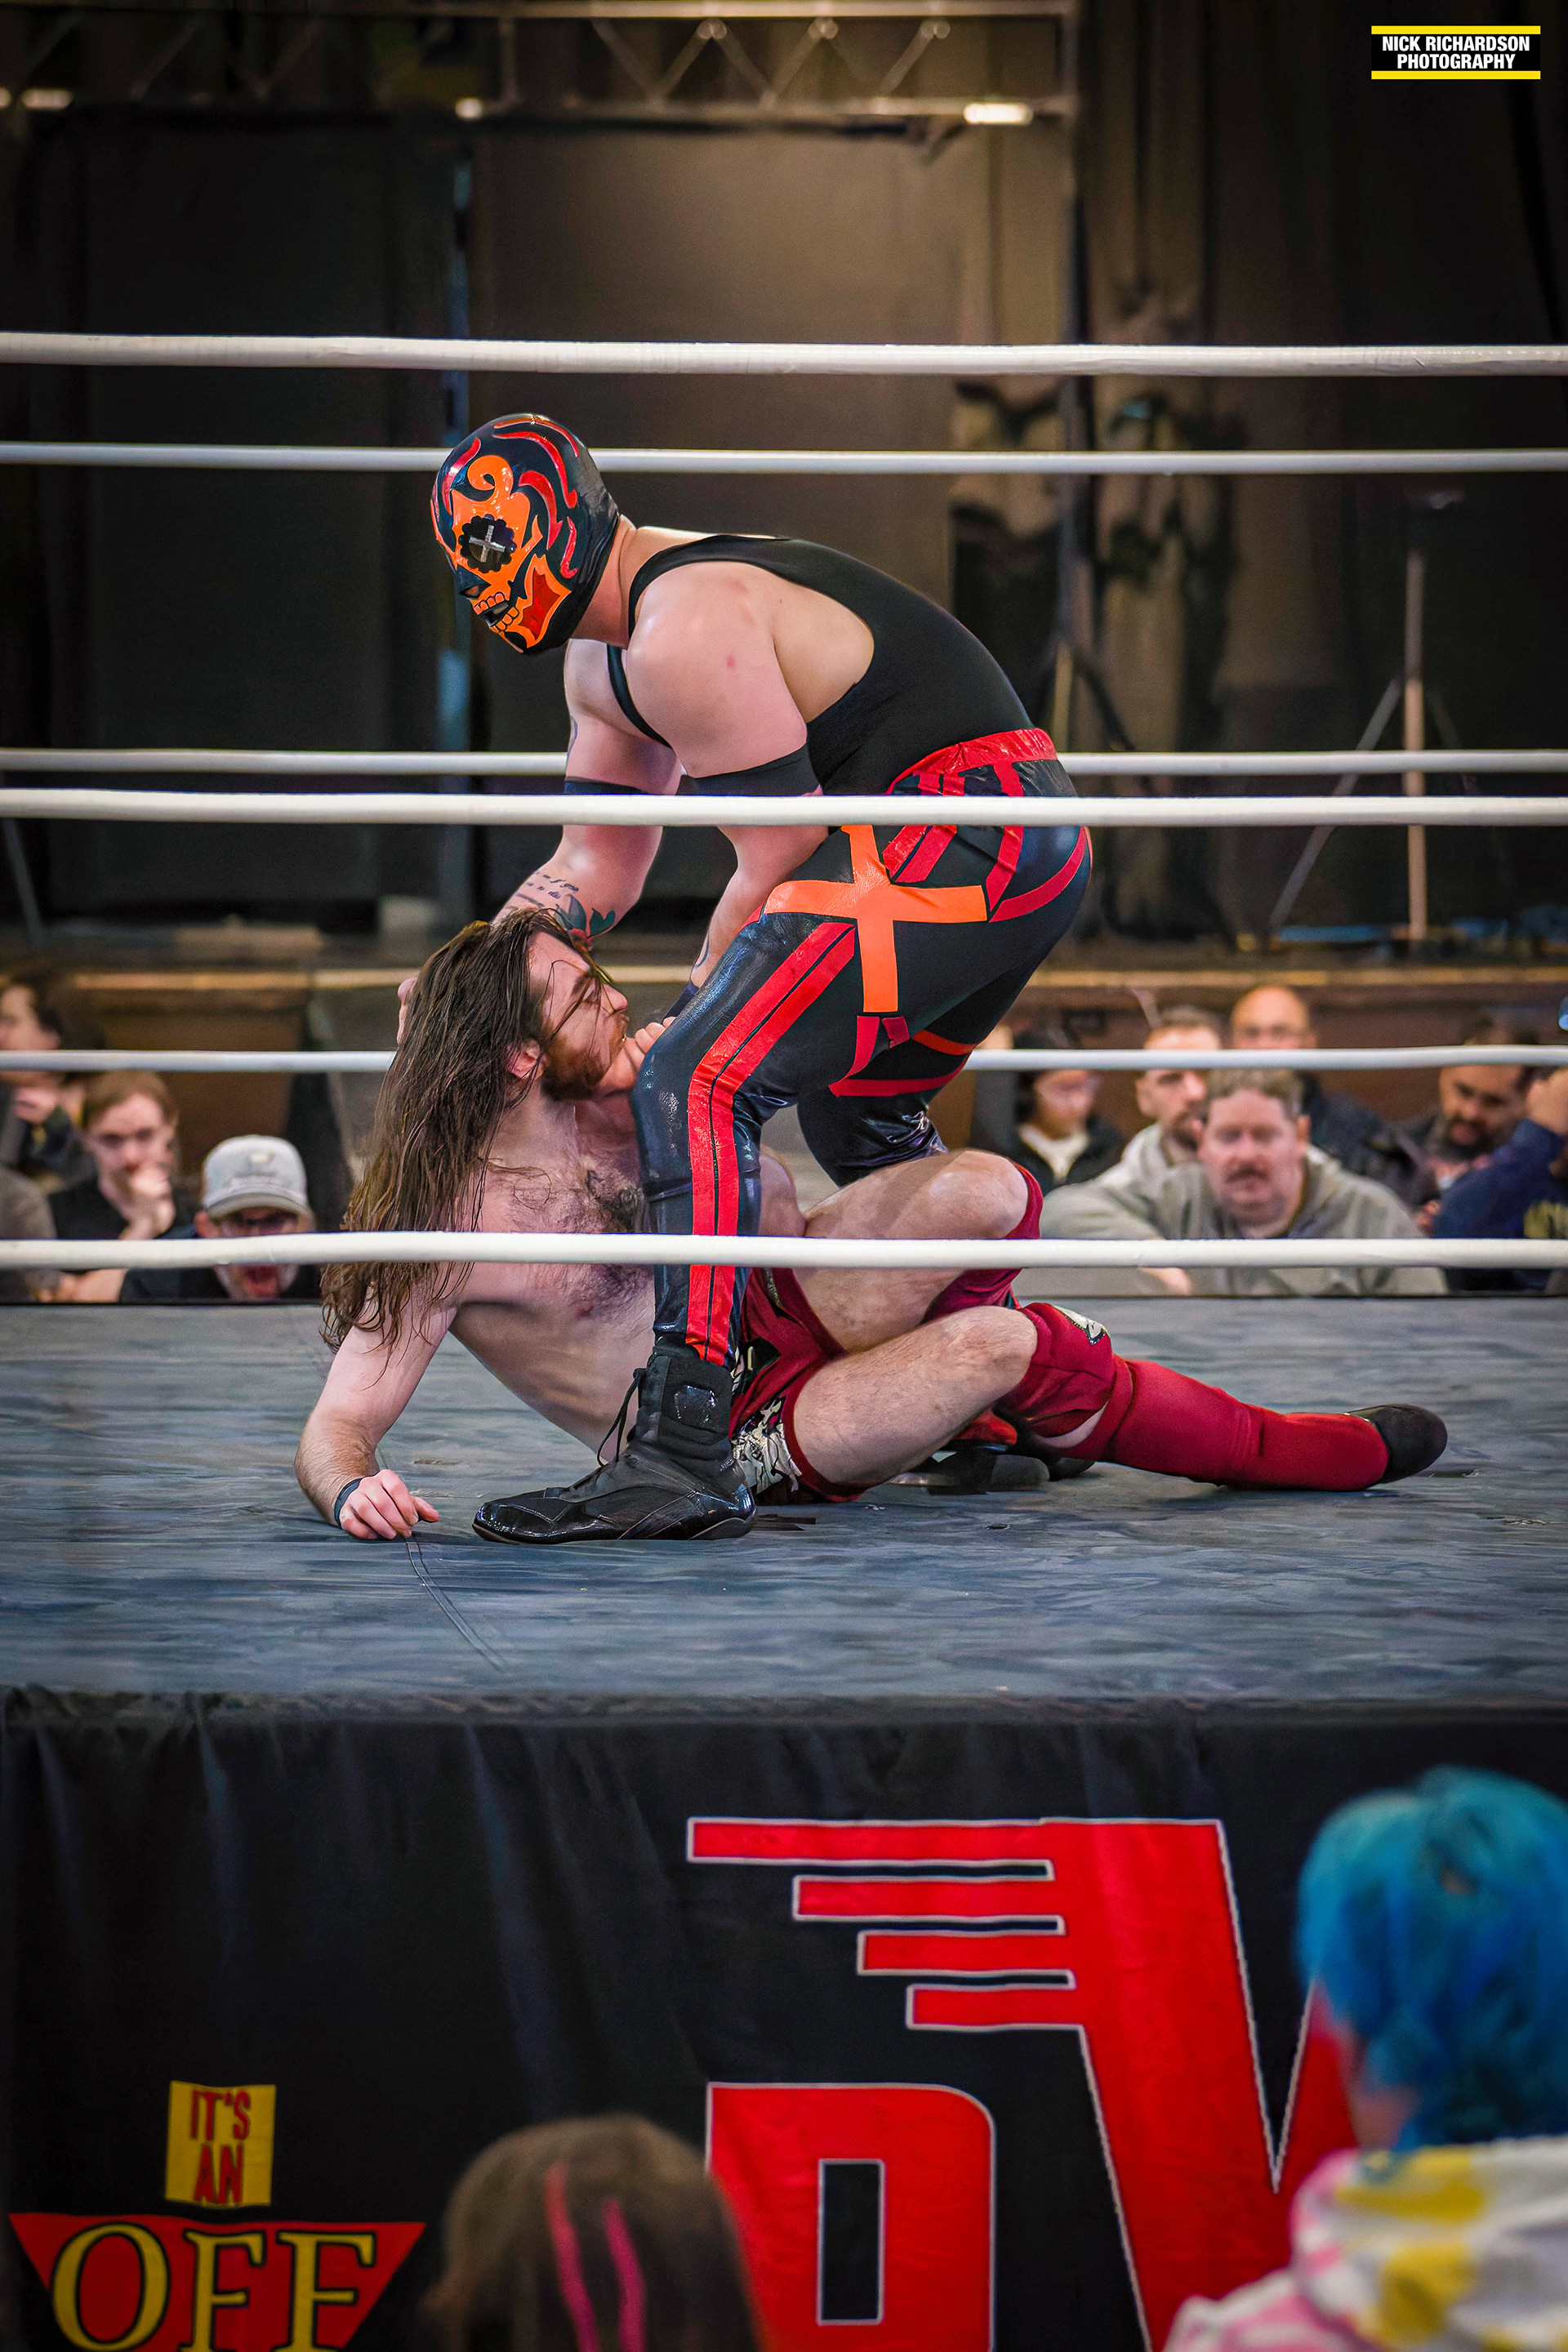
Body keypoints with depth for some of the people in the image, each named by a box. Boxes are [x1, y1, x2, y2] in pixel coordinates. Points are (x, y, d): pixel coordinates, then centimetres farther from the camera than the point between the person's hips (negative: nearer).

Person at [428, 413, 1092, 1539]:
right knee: (855, 1115, 29)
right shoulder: (603, 652, 19)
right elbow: (597, 865, 26)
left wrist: (690, 1013, -3)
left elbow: (782, 859, -13)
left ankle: (686, 1445, -28)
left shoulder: (684, 636, -15)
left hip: (956, 833, -11)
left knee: (696, 1084, -19)